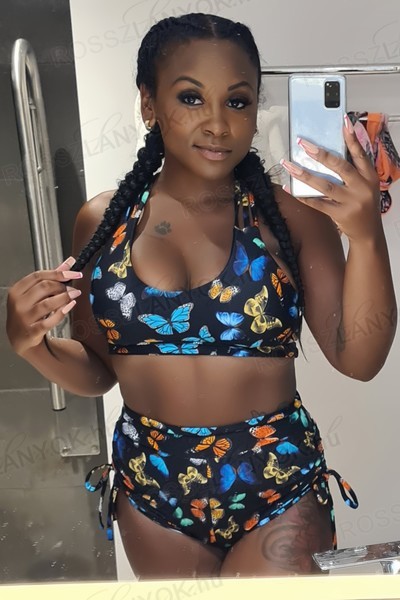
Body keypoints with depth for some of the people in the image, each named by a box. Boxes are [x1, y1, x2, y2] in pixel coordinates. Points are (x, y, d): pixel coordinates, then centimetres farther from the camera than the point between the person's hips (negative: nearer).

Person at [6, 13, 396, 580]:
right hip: (152, 489, 3)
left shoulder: (291, 214, -10)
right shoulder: (103, 220, -4)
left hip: (279, 488, -2)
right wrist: (31, 342, -16)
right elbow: (96, 373, 3)